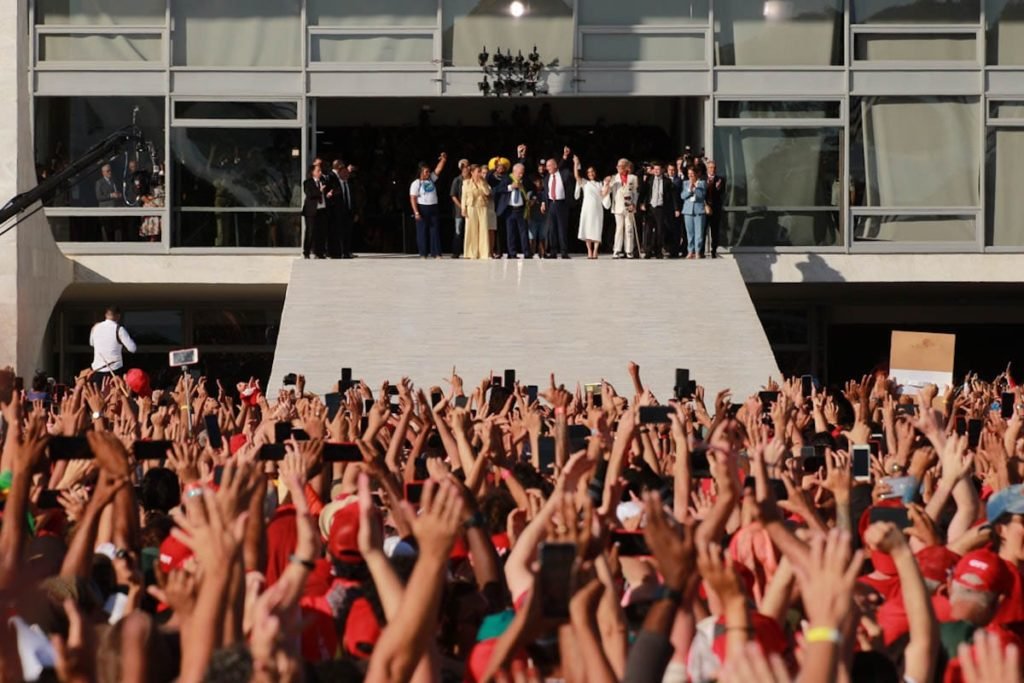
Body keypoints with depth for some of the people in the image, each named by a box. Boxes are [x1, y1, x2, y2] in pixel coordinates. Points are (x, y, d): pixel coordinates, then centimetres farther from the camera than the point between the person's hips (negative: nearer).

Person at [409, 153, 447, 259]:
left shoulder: (431, 179, 11)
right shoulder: (416, 183, -4)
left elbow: (438, 169, 4)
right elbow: (413, 199, -9)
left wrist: (443, 159, -13)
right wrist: (416, 212, -17)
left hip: (433, 208, 5)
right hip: (422, 209, -5)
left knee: (435, 231, 0)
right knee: (422, 232, -1)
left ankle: (436, 253, -2)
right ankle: (423, 254, 3)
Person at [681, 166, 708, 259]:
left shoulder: (702, 183, 4)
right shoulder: (685, 183, 12)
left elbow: (702, 194, -9)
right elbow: (682, 196, 2)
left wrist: (694, 187, -14)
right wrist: (689, 189, -10)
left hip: (699, 210, -2)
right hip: (688, 210, 2)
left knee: (699, 232, -6)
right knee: (689, 232, 3)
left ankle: (698, 251, -2)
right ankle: (690, 251, 10)